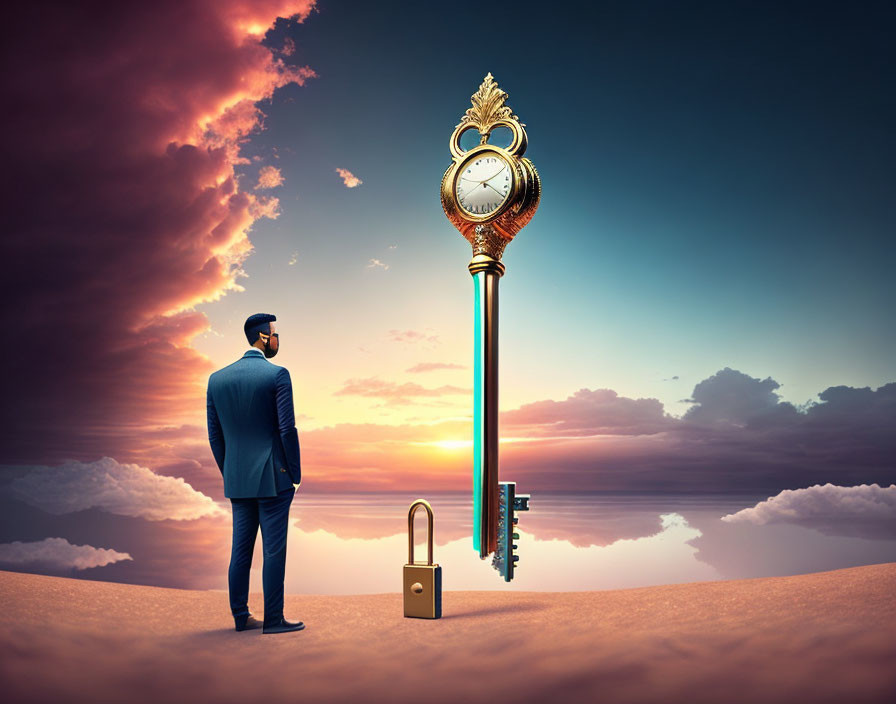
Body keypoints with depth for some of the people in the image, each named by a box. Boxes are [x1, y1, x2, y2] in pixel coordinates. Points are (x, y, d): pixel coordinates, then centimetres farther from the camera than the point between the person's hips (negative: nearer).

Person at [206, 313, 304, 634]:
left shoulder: (217, 379, 6)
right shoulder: (277, 375, -11)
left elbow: (214, 434, 8)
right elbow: (287, 428, -12)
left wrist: (228, 473, 17)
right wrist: (295, 473, -3)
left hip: (237, 480, 6)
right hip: (273, 477, -6)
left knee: (240, 549, 13)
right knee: (274, 550, 1)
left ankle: (241, 616, 20)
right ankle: (273, 619, 5)